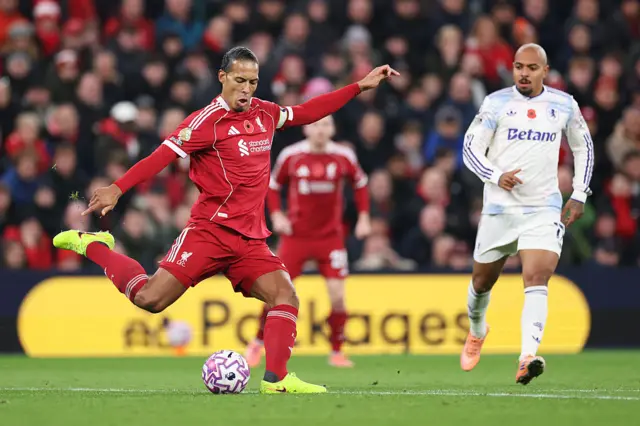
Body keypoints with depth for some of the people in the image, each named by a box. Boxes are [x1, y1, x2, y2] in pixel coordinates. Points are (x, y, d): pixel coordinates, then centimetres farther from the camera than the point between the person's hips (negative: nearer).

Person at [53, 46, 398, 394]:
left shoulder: (264, 113, 11)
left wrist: (361, 86, 26)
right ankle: (92, 246, 7)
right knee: (150, 299, -15)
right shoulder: (208, 120, -10)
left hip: (250, 239, 6)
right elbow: (163, 155, -17)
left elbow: (307, 112, 26)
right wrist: (117, 189, -28)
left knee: (284, 294, -15)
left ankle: (276, 379, -12)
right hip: (210, 230, -6)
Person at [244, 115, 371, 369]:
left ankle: (337, 352, 7)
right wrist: (276, 214, -6)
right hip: (296, 234, -1)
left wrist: (363, 217, 5)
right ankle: (258, 342, 19)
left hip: (330, 236, 1)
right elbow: (272, 185, 8)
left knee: (337, 296, -9)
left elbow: (360, 184, 13)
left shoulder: (344, 157, -4)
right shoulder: (290, 156, -6)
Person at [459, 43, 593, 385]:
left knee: (536, 280, -20)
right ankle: (477, 331, 46)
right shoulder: (496, 103, -2)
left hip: (544, 210, -1)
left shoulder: (564, 105, 4)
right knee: (482, 282, 14)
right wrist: (496, 176, -20)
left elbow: (583, 147, 18)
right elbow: (470, 149, -2)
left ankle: (527, 358, -32)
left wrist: (579, 195, 10)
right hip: (499, 209, 1)